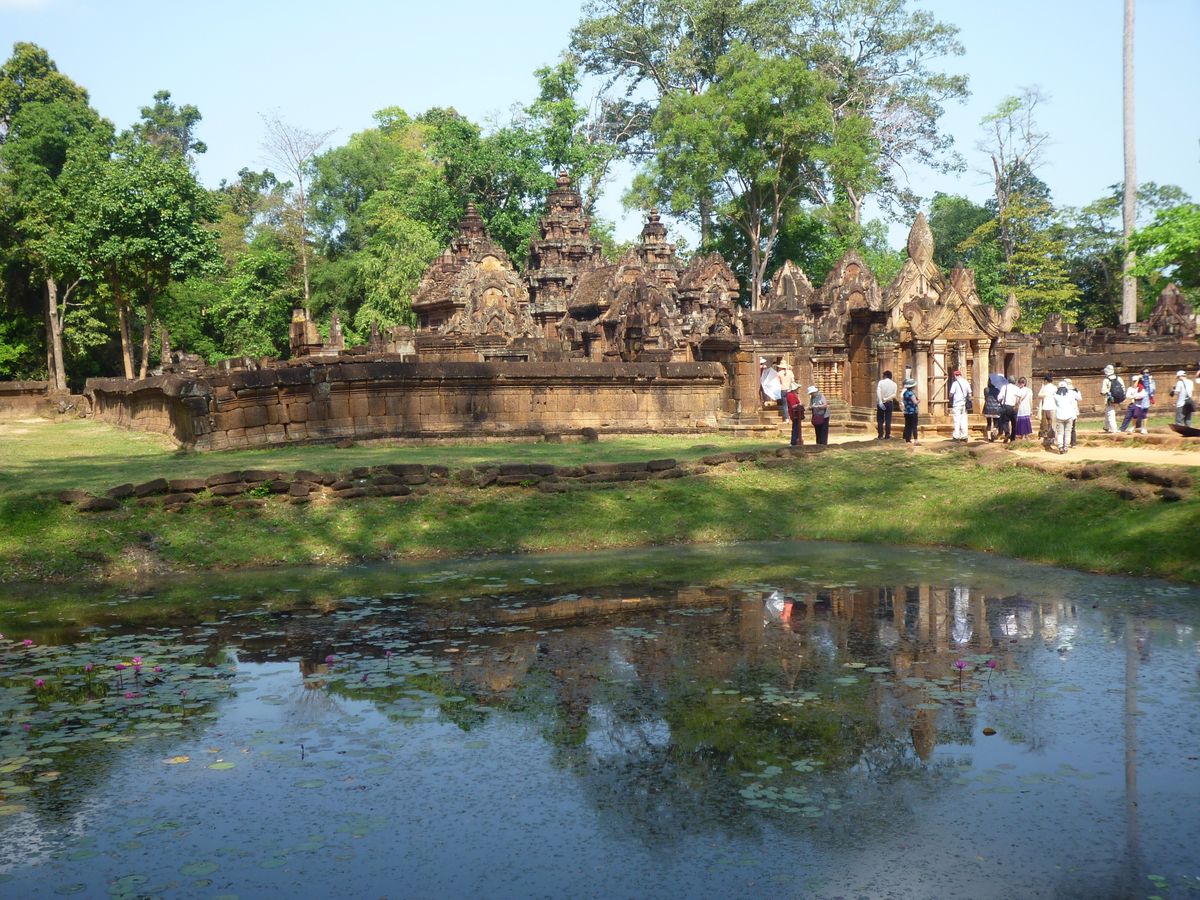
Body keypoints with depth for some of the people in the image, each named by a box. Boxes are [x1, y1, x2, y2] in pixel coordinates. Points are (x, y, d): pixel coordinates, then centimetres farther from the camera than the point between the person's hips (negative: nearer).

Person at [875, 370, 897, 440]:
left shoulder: (881, 382, -3)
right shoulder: (894, 384, 5)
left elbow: (878, 391, -18)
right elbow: (894, 395, -7)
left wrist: (880, 401, -24)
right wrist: (887, 399, -12)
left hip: (881, 403, -2)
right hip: (889, 403, 2)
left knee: (880, 420, 3)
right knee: (888, 420, 4)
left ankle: (880, 436, -1)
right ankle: (887, 436, 2)